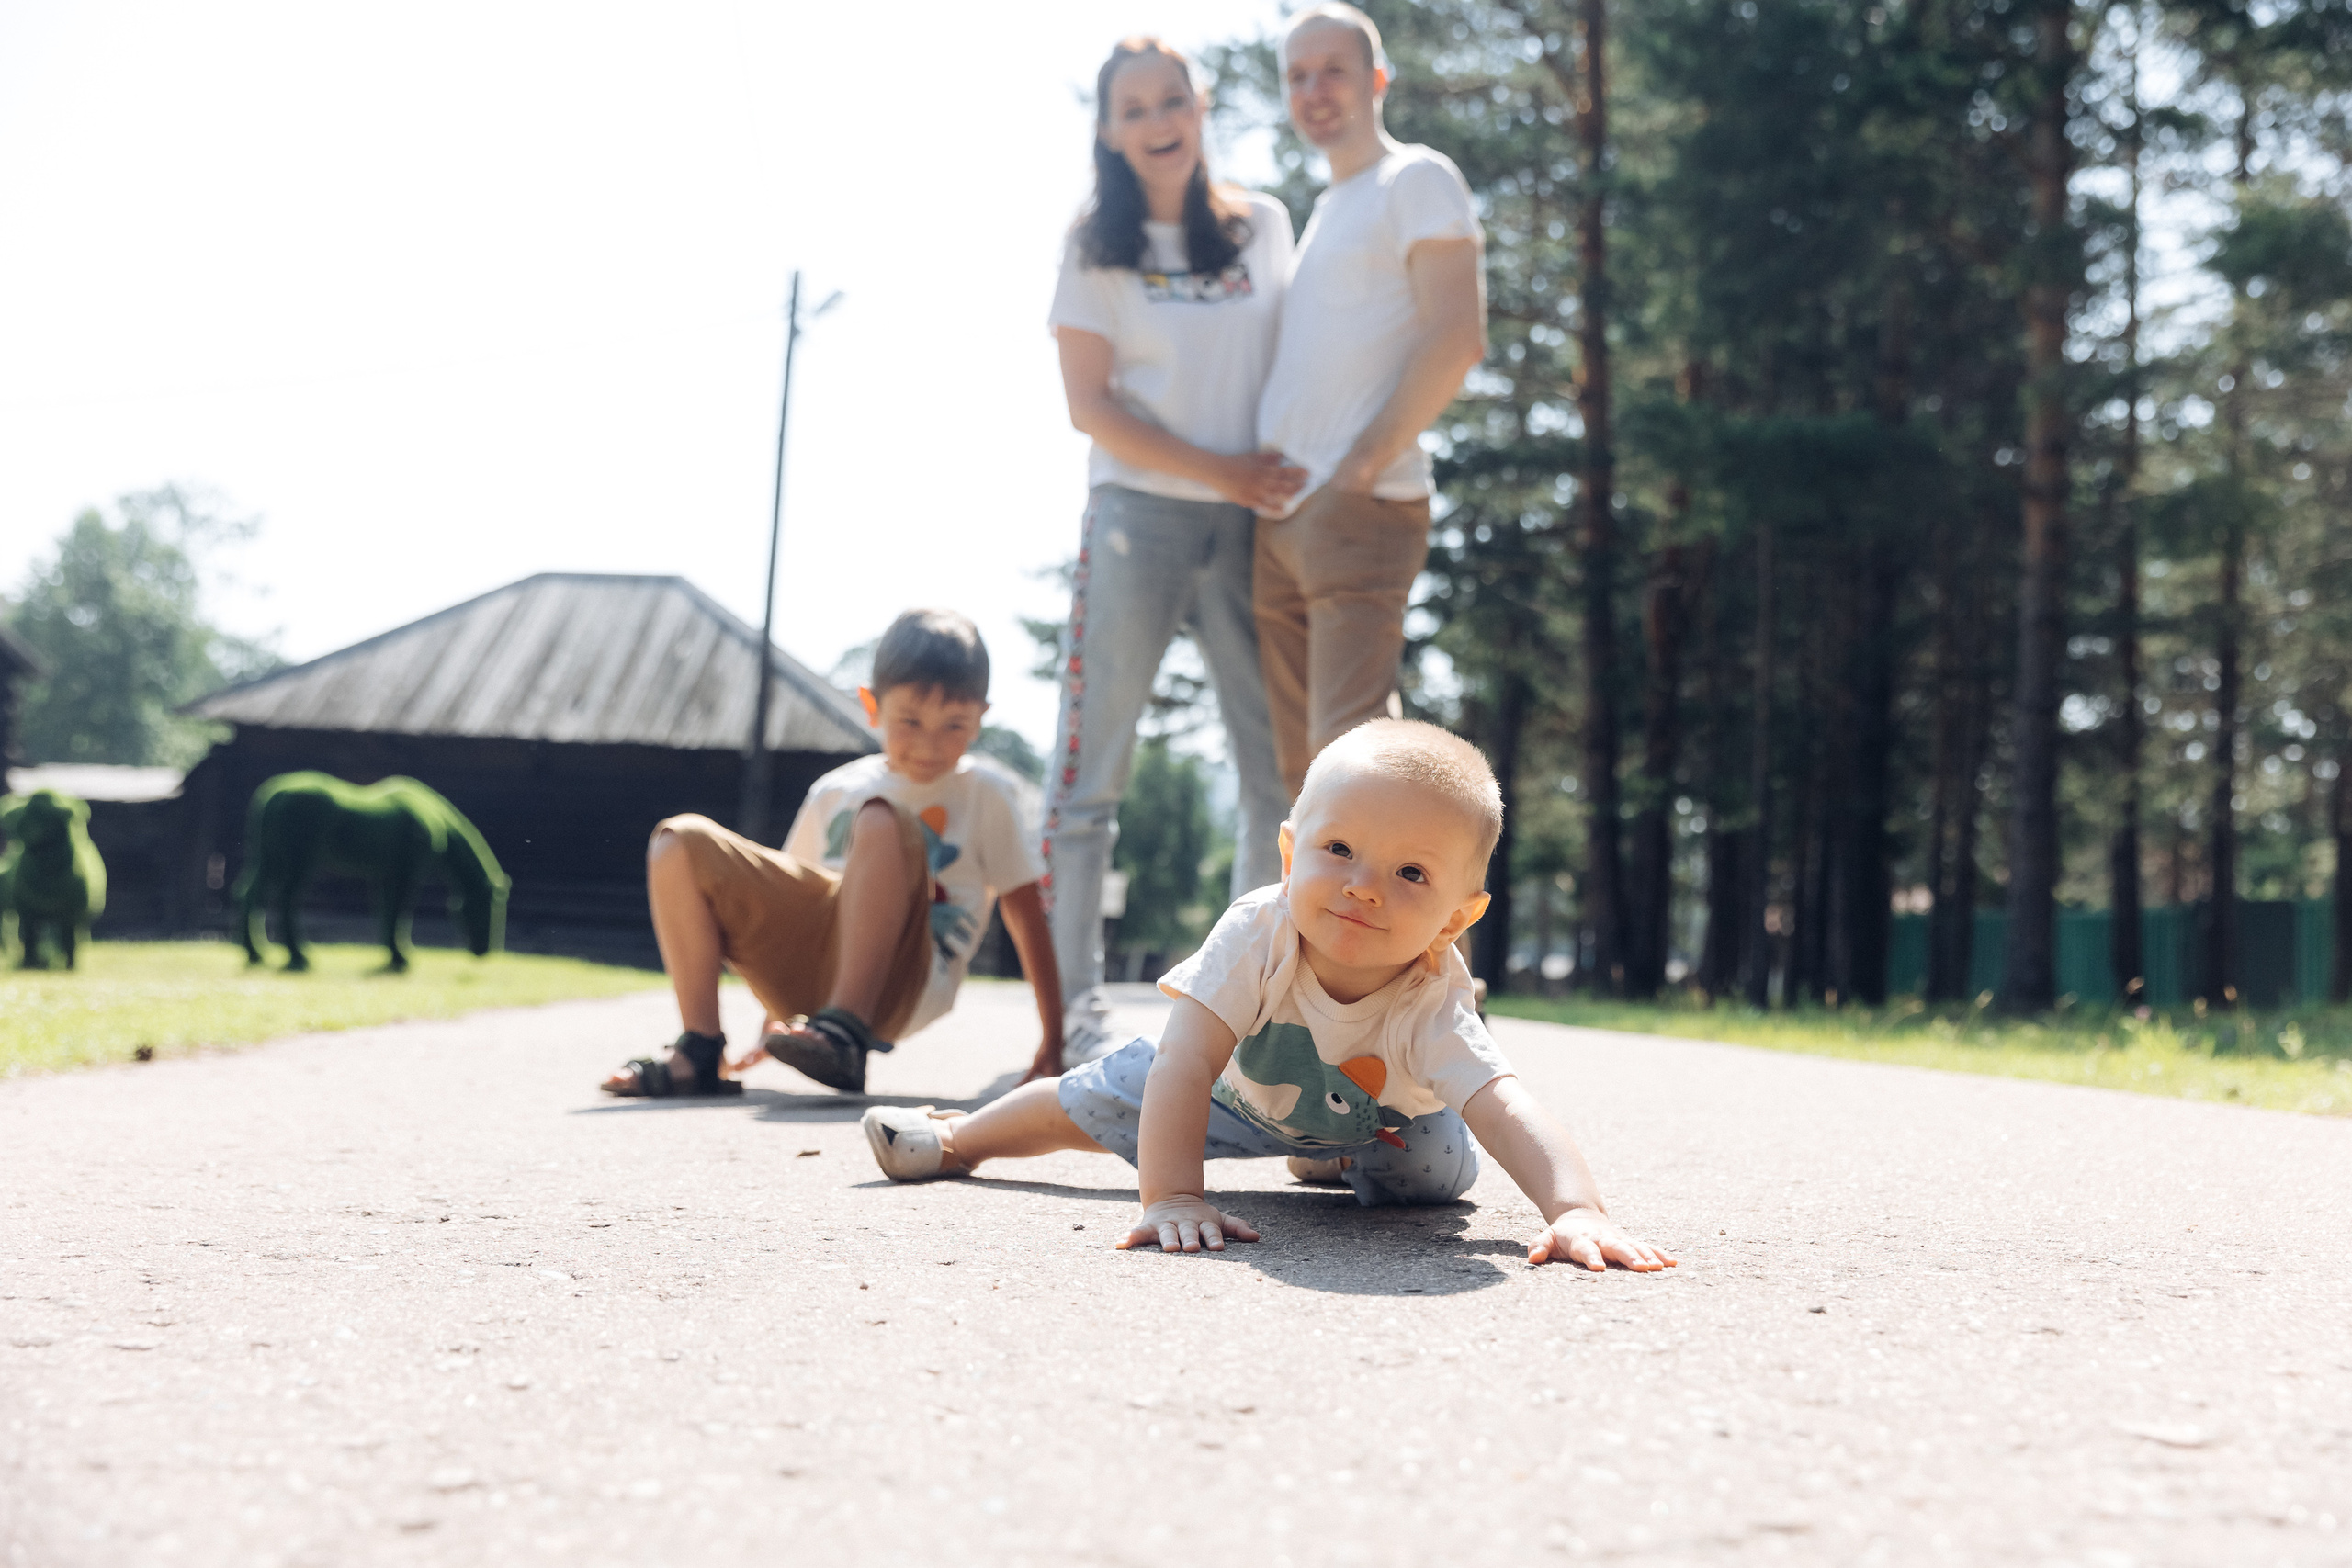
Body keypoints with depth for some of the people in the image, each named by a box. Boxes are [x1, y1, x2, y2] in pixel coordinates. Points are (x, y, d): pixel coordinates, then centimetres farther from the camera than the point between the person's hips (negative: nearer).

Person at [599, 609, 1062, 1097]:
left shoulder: (987, 794, 7)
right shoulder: (835, 793, 17)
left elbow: (1028, 913, 8)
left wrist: (1053, 1039, 6)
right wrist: (779, 1017, 22)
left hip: (895, 977, -4)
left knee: (882, 820, -29)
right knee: (681, 844, -8)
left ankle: (845, 1034, -36)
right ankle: (700, 1053, -14)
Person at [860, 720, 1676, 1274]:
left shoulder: (1430, 1008, -44)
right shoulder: (1256, 934, -44)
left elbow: (1505, 1108, -56)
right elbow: (1183, 1069, -47)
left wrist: (1577, 1209, -73)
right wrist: (1173, 1195, -58)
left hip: (1377, 1111, 1)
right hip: (1241, 1079, 0)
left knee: (1437, 1175, -6)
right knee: (1094, 1102, 8)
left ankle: (1331, 1161, 29)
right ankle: (956, 1139, 38)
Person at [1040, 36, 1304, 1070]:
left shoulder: (1262, 226, 11)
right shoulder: (1096, 248, 4)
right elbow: (1090, 406, -2)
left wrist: (1293, 482, 3)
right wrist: (1220, 472, -12)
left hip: (1249, 523, 3)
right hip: (1137, 516, -3)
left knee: (1282, 770, 0)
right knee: (1092, 763, -5)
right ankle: (1074, 1002, -2)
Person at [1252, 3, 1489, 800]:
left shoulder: (1417, 181, -1)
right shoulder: (1324, 211, 25)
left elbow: (1457, 338, -13)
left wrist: (1363, 464, -18)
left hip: (1362, 510, -9)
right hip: (1279, 523, 9)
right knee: (1300, 760, 7)